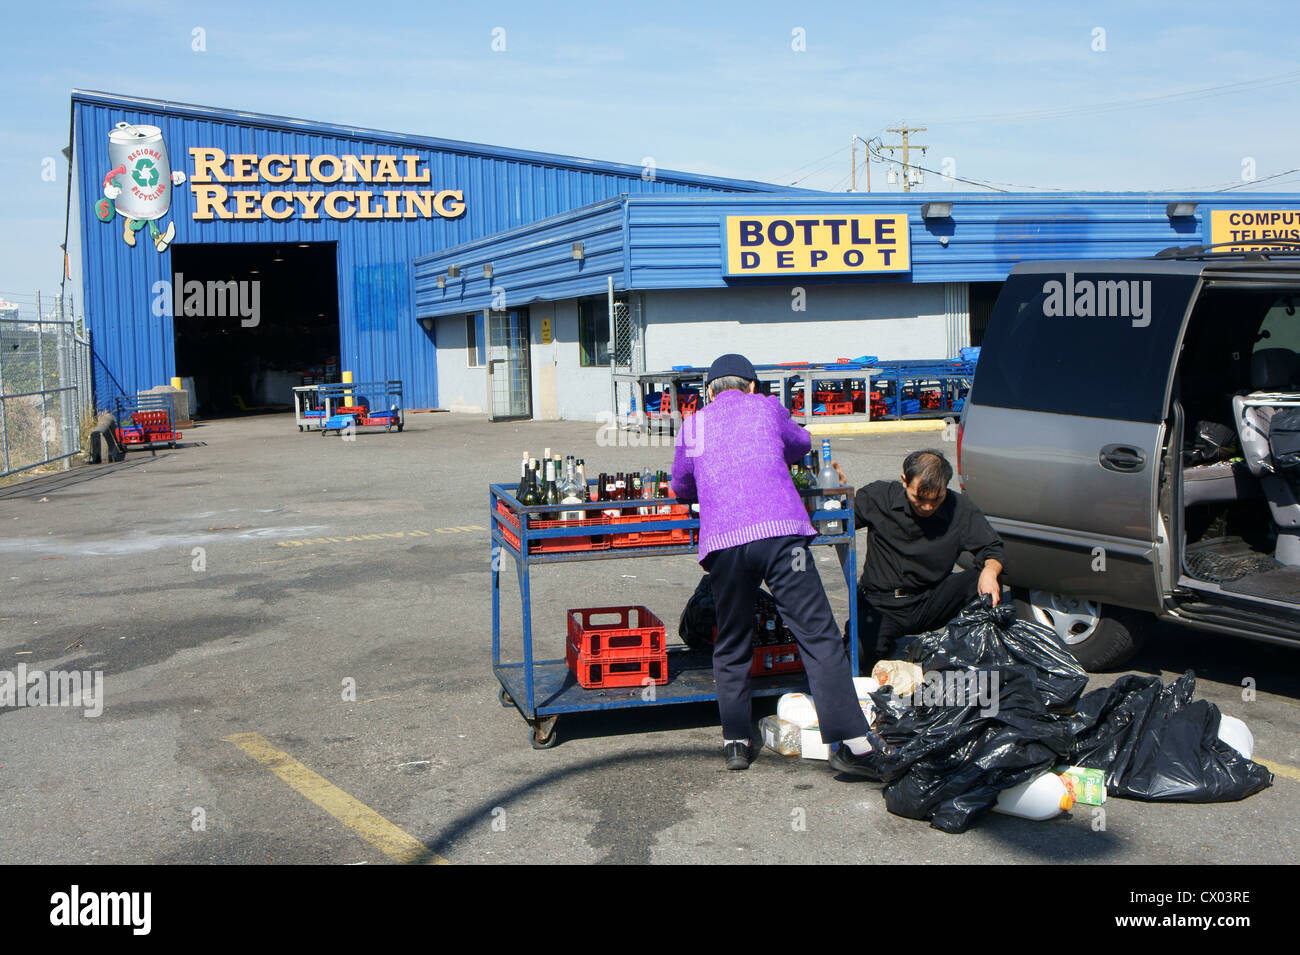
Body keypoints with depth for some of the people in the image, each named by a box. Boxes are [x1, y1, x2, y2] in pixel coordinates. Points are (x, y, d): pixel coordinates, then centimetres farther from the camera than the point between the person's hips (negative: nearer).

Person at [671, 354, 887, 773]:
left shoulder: (692, 425, 21)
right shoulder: (767, 407, 19)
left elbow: (681, 488, 35)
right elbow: (801, 445, 39)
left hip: (722, 541, 2)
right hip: (780, 532, -1)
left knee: (731, 647, 17)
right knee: (819, 636, -1)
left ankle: (736, 741, 16)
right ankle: (854, 740, -5)